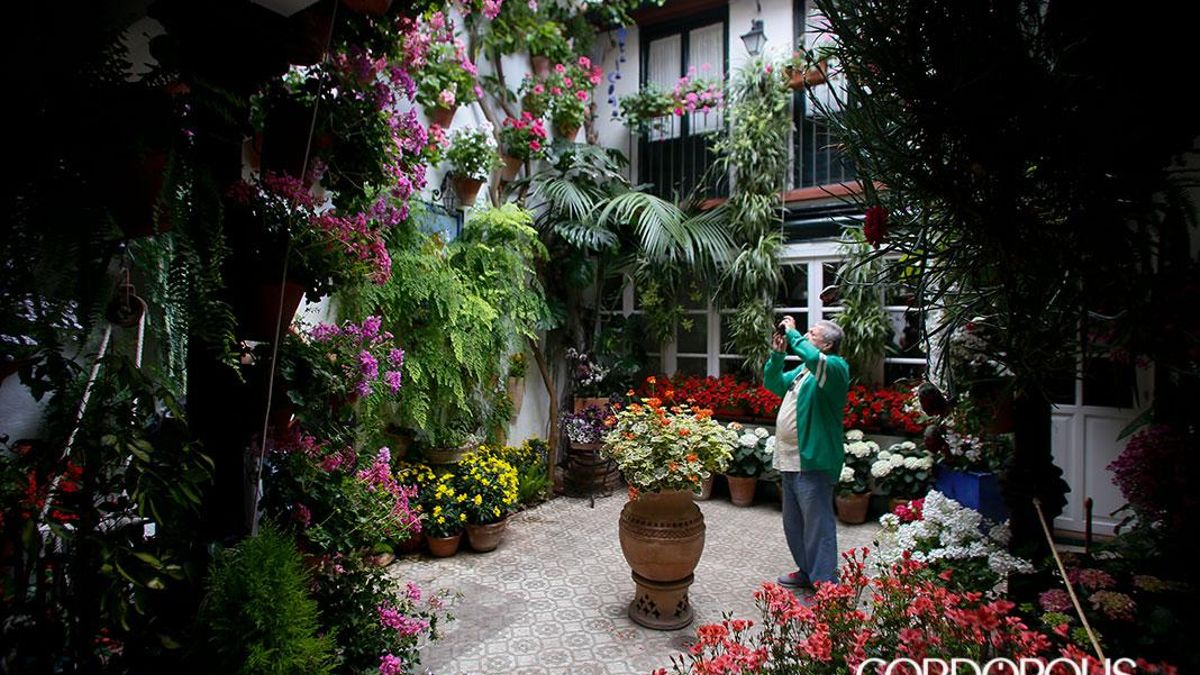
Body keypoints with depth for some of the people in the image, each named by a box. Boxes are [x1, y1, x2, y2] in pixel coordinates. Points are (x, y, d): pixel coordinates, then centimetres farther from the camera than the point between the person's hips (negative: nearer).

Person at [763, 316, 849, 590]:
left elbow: (815, 359, -33)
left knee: (818, 526, -1)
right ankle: (806, 571, 35)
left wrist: (793, 334, -19)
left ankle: (825, 583, 10)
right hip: (791, 460, 10)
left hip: (813, 462, -10)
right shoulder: (802, 370, 17)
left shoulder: (836, 367, -11)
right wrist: (777, 354, 6)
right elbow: (773, 383, 21)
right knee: (793, 524, 20)